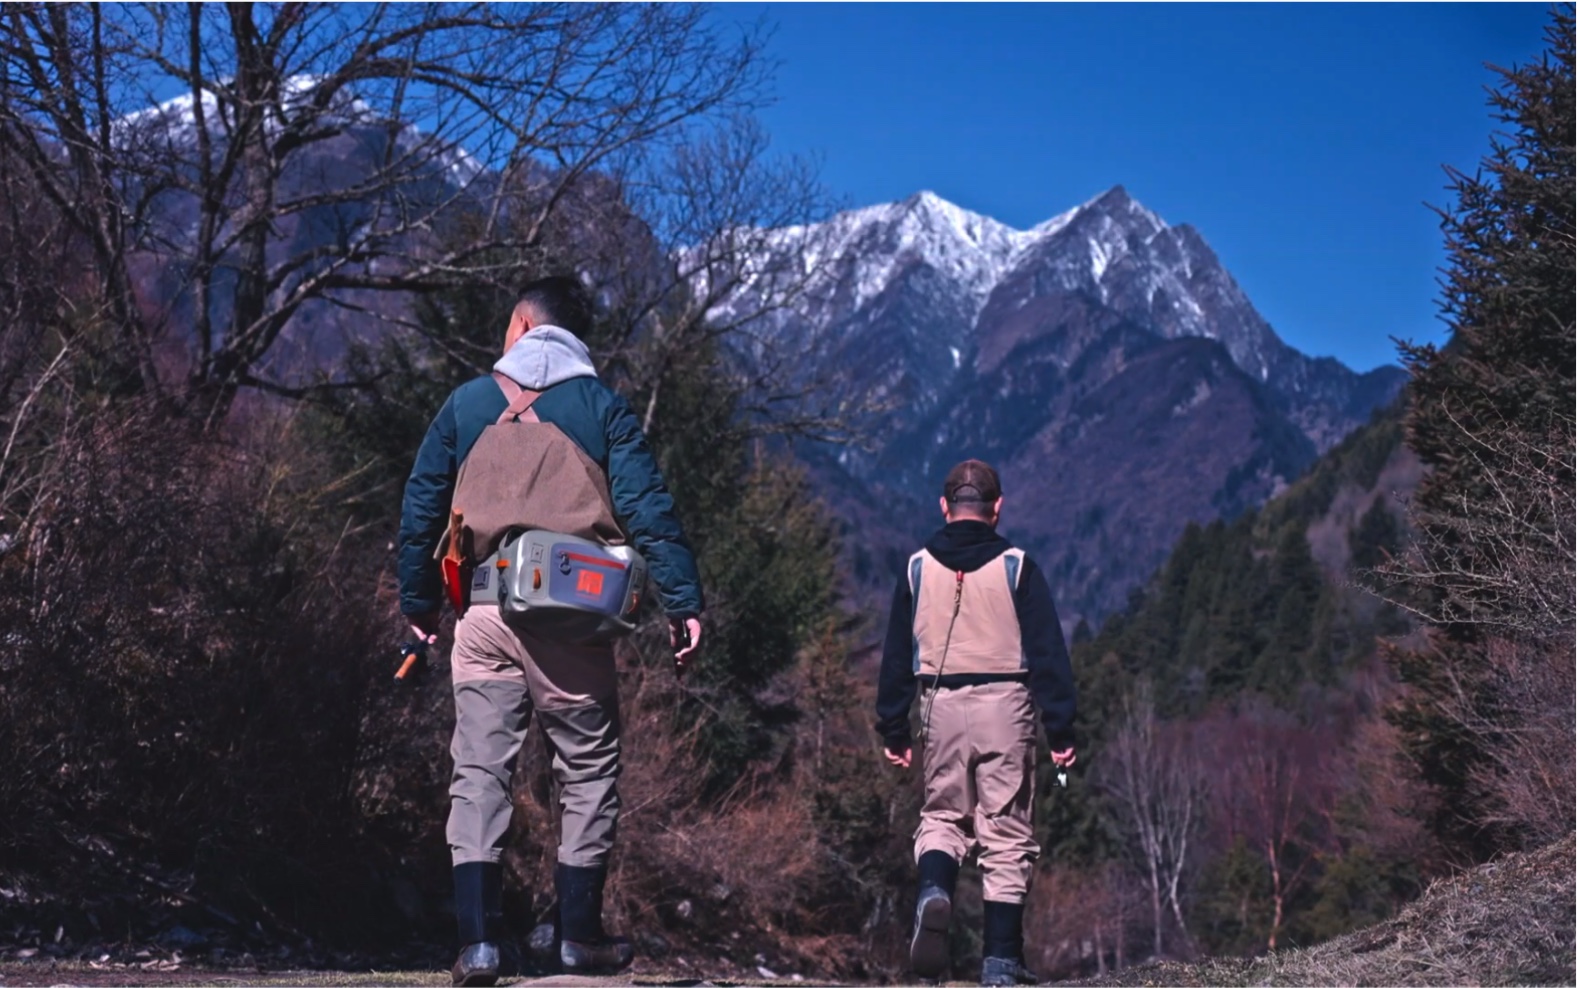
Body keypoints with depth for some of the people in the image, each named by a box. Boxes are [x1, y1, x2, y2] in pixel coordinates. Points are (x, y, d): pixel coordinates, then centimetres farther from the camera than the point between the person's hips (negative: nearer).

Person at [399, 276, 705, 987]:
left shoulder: (467, 403, 8)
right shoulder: (602, 407, 3)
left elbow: (421, 508, 10)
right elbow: (647, 510, -5)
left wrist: (419, 605, 19)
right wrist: (683, 604, -5)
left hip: (484, 618, 1)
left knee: (479, 773, 4)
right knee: (588, 772, 11)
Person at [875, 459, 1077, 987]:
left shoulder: (918, 567, 5)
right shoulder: (1015, 566, -2)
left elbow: (896, 654, 8)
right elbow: (1048, 651, -3)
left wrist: (893, 729, 14)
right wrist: (1061, 728, 0)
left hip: (941, 706, 2)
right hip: (1004, 705, -2)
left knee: (942, 817, 15)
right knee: (1006, 833, 4)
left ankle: (932, 892, -16)